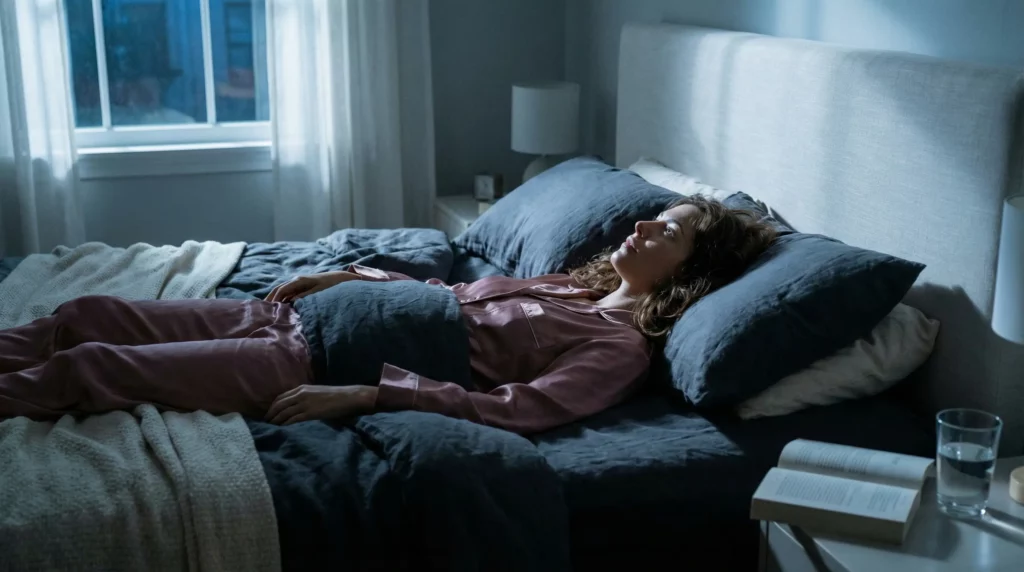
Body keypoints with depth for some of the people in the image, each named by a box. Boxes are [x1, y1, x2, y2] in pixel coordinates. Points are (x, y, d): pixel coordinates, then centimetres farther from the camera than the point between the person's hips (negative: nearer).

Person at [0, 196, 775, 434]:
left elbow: (520, 409, -23)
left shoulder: (622, 347, -8)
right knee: (85, 315, 5)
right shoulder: (576, 285, 17)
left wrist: (368, 391, -28)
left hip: (322, 366, -8)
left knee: (81, 367, -12)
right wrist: (347, 274, 15)